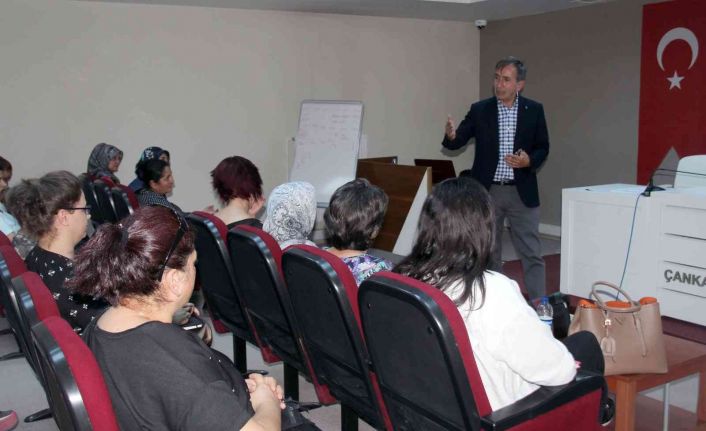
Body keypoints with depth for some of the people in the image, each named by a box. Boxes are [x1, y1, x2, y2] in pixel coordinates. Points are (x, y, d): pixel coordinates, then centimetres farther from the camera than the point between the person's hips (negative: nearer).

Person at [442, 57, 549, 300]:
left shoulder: (534, 111, 1)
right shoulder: (479, 110, 0)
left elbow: (543, 148, 6)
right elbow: (458, 142, -4)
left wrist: (530, 161, -14)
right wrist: (451, 135, -28)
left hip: (522, 192, 0)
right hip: (487, 191, 1)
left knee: (531, 252, 3)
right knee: (488, 251, 11)